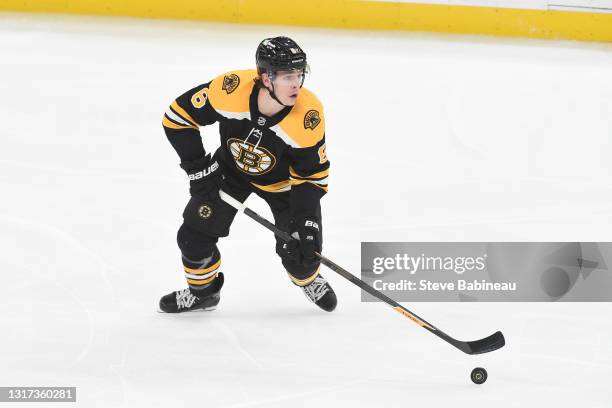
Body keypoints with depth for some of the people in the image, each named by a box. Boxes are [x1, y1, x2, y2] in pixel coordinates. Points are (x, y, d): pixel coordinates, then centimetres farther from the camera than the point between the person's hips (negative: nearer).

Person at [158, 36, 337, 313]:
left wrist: (305, 223, -30)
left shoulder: (308, 116, -35)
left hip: (282, 179, -1)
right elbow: (179, 116, -21)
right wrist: (198, 167, -20)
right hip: (232, 169, 1)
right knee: (195, 235, -4)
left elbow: (311, 176, -22)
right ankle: (203, 290, 26)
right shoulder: (231, 89, -37)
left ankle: (308, 279, 31)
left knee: (299, 249, -7)